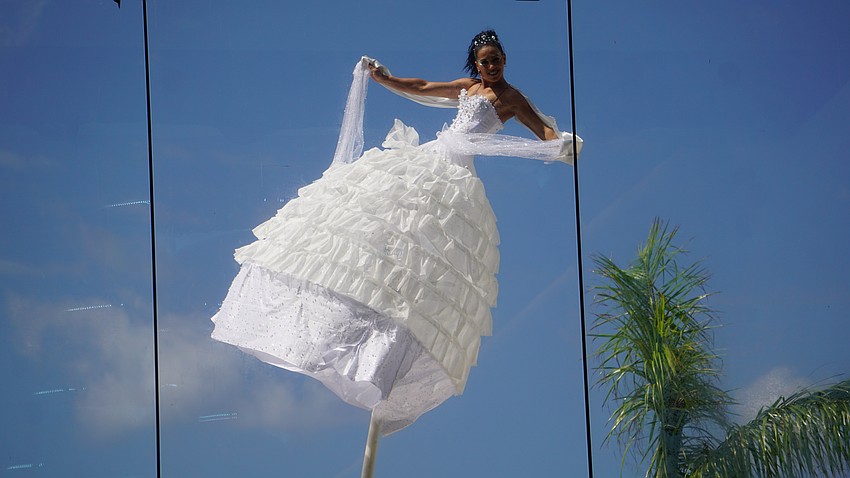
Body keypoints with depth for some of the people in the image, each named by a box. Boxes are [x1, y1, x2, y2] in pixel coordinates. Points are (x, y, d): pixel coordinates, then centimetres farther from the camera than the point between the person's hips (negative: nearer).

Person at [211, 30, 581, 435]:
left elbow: (543, 129, -4)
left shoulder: (511, 98, 3)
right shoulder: (466, 87, 22)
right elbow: (419, 88, 28)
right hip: (423, 158, 8)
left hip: (453, 176, -8)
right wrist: (381, 77, 22)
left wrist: (564, 144, -25)